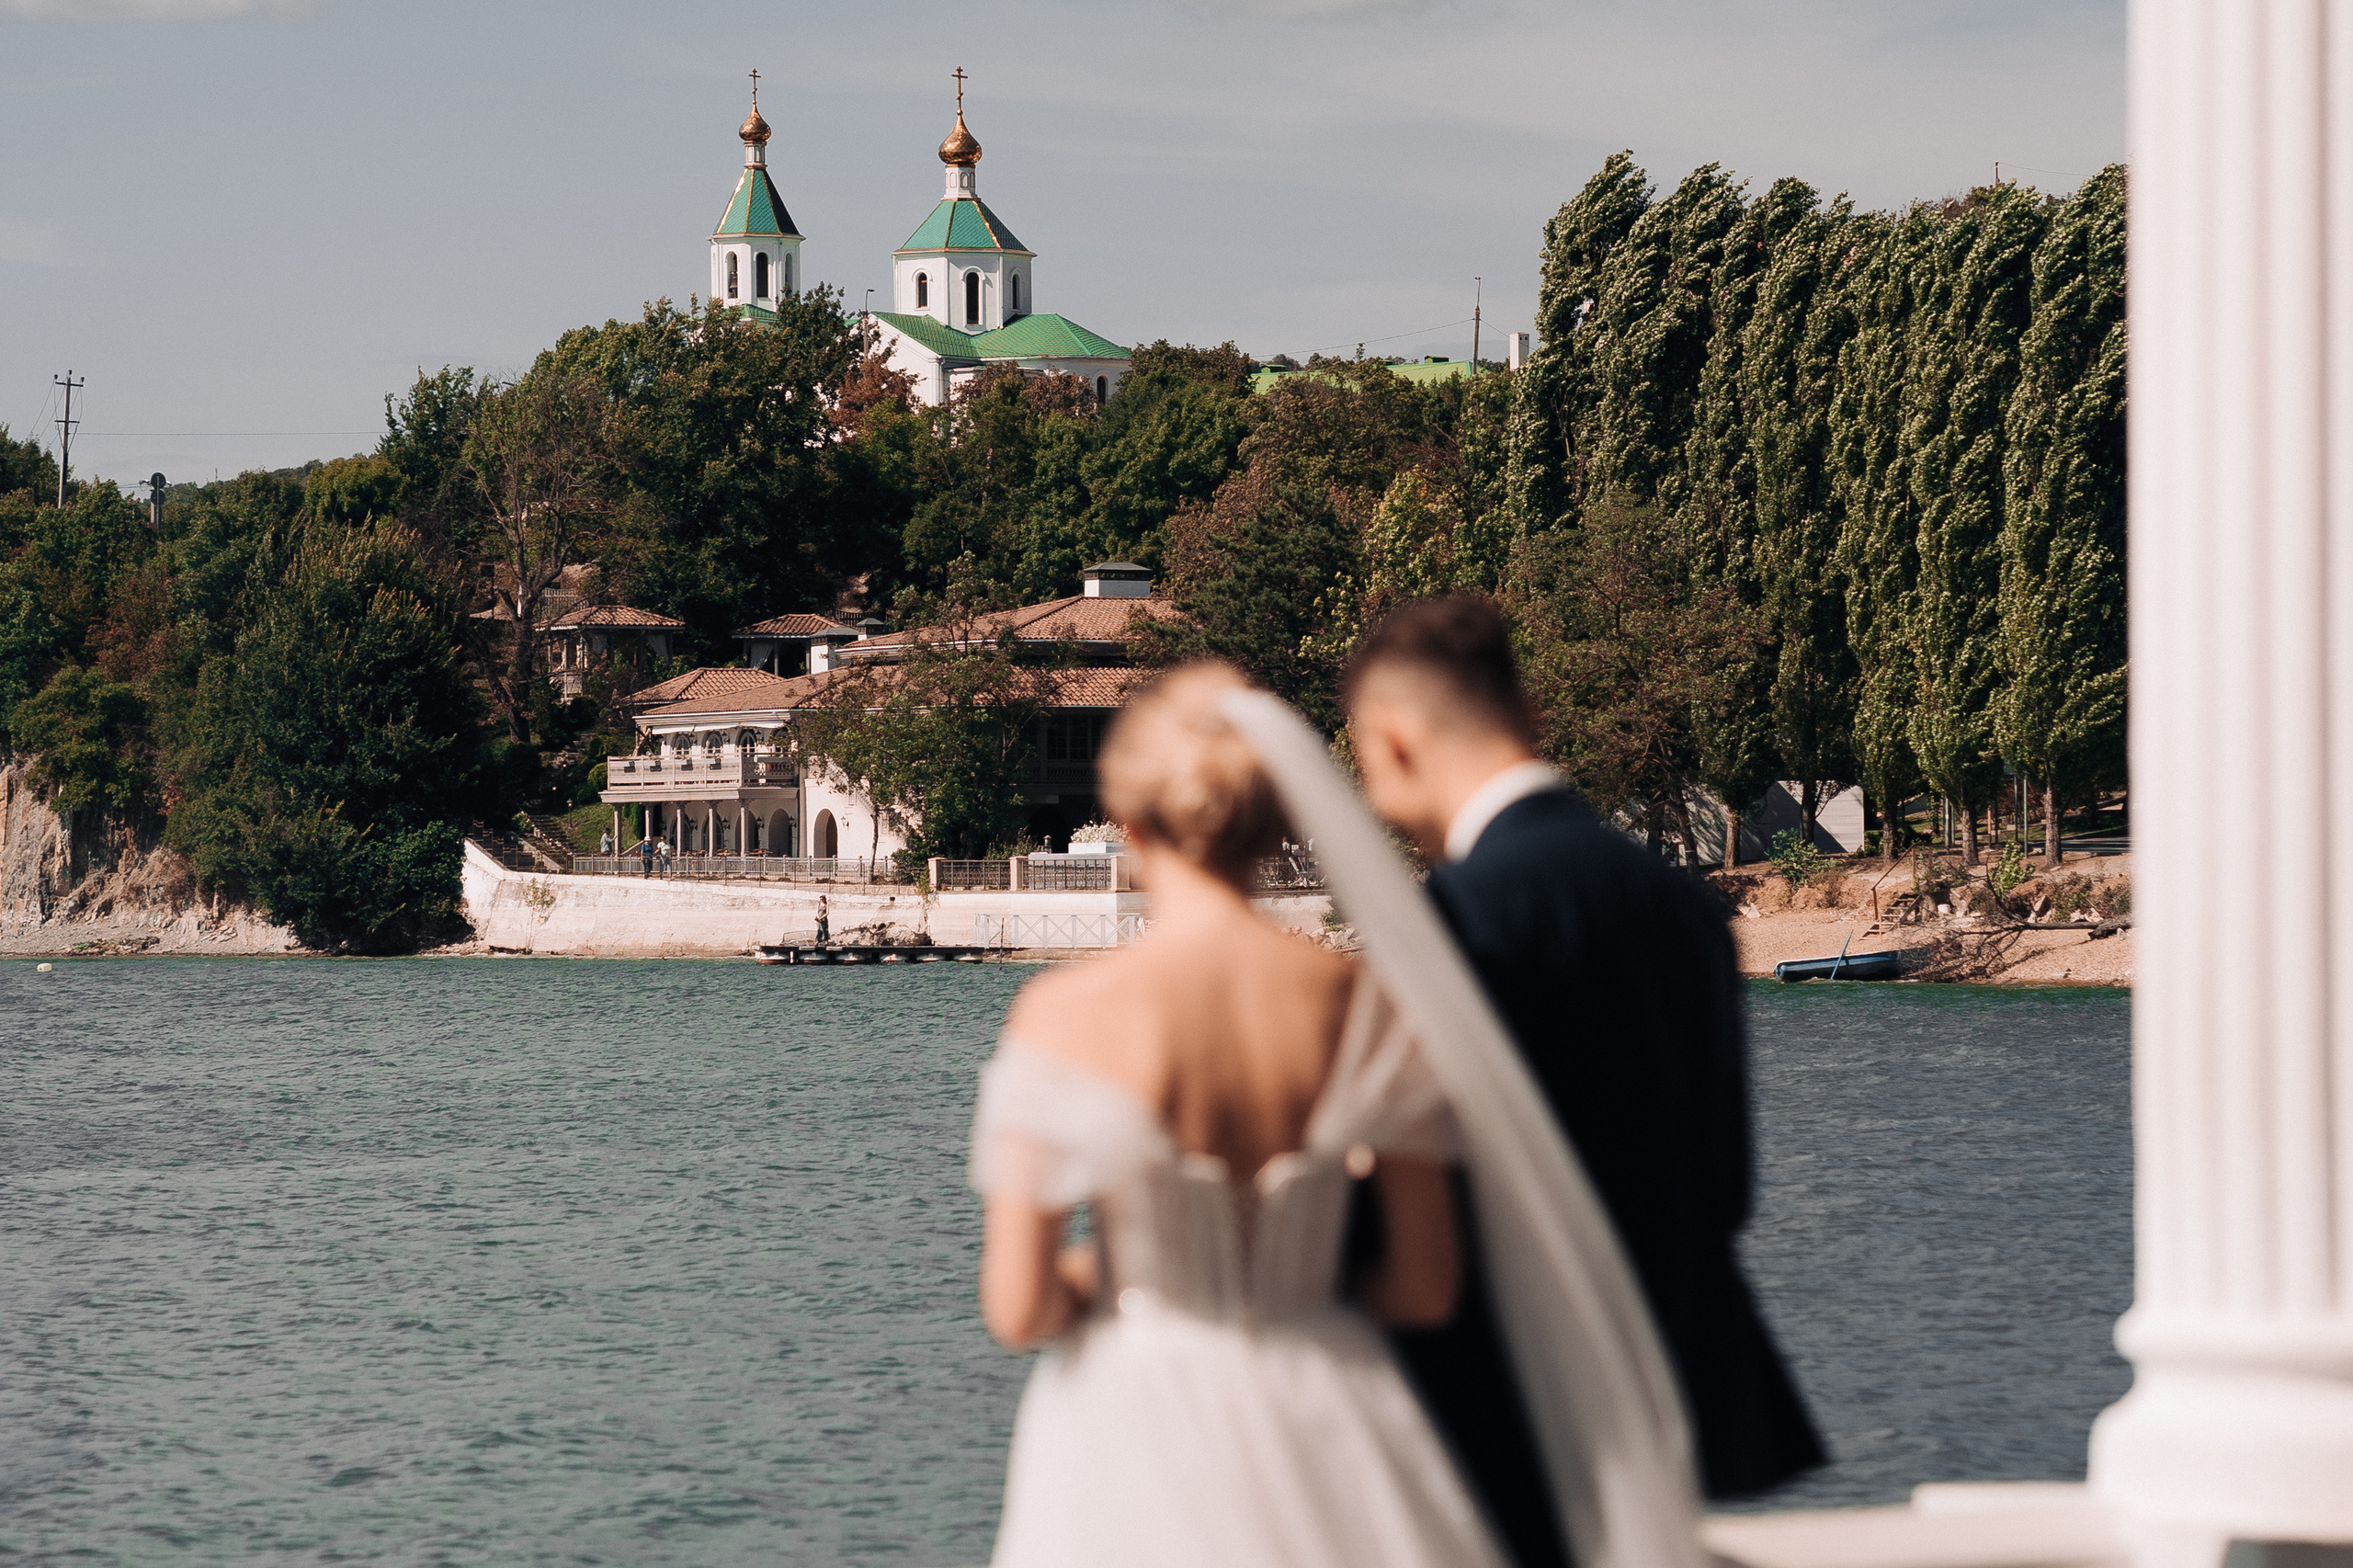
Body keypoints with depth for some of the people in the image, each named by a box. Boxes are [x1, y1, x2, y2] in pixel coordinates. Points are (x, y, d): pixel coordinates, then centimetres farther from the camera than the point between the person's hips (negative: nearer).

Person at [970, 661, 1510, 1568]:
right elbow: (1426, 1289, 0)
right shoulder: (1364, 1008, -5)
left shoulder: (1067, 1015, -12)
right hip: (1327, 1427, 2)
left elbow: (1018, 1310, -11)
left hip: (1135, 1437, -2)